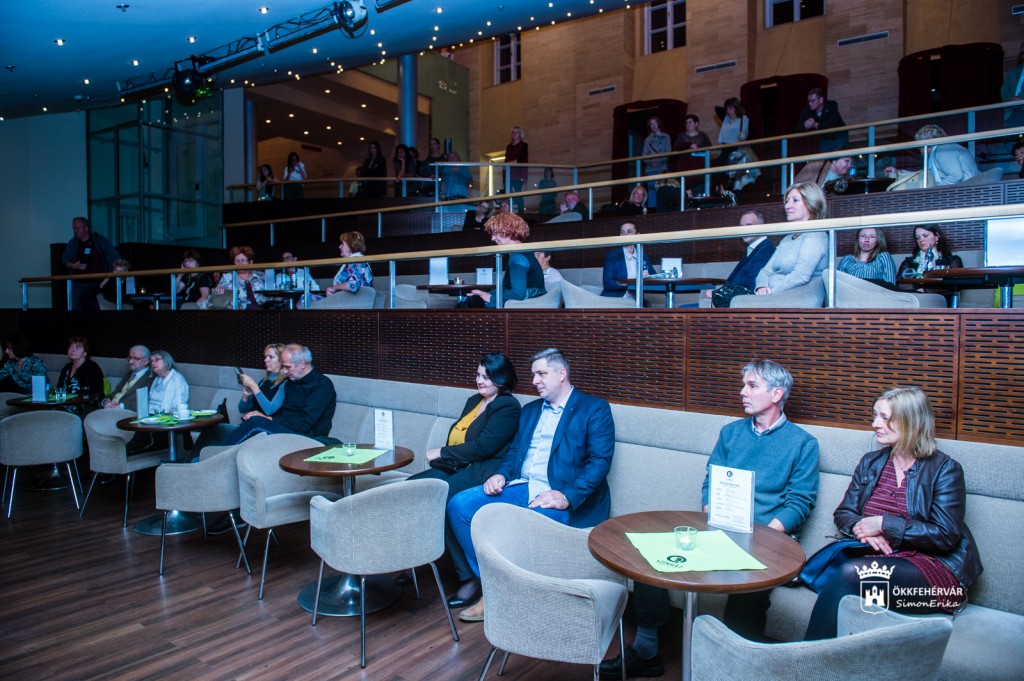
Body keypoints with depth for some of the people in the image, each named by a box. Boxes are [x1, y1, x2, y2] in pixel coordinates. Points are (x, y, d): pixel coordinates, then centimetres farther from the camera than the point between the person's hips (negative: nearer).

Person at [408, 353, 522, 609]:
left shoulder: (508, 408, -6)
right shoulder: (473, 401, 20)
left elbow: (483, 447, -15)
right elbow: (456, 437, 17)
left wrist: (441, 453, -9)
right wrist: (441, 457, -5)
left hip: (483, 473, -8)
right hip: (455, 468, 8)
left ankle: (470, 578, -19)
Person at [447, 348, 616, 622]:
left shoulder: (594, 409, 1)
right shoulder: (530, 410, 23)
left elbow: (600, 461, -9)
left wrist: (567, 496, -23)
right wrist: (501, 474, -1)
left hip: (558, 495, -6)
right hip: (519, 487, 7)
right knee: (459, 505, -12)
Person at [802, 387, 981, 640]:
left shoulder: (945, 469, 0)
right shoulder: (871, 463, 15)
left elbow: (946, 536, -8)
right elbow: (843, 513, 13)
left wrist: (884, 524, -14)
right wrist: (861, 527, -10)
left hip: (934, 567, -4)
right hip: (874, 555, 4)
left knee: (850, 572, -34)